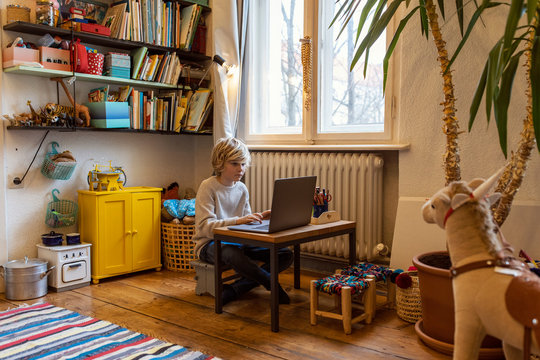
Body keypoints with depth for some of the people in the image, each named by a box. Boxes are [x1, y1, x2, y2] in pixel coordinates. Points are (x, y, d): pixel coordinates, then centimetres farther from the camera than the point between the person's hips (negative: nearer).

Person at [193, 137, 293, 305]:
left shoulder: (242, 189, 8)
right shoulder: (208, 187, -11)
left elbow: (245, 223, 13)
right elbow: (205, 227, -22)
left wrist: (259, 218, -9)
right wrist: (237, 220, -34)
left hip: (237, 242, 7)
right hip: (210, 244, -6)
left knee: (286, 254, -11)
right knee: (232, 254, -43)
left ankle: (234, 290, -19)